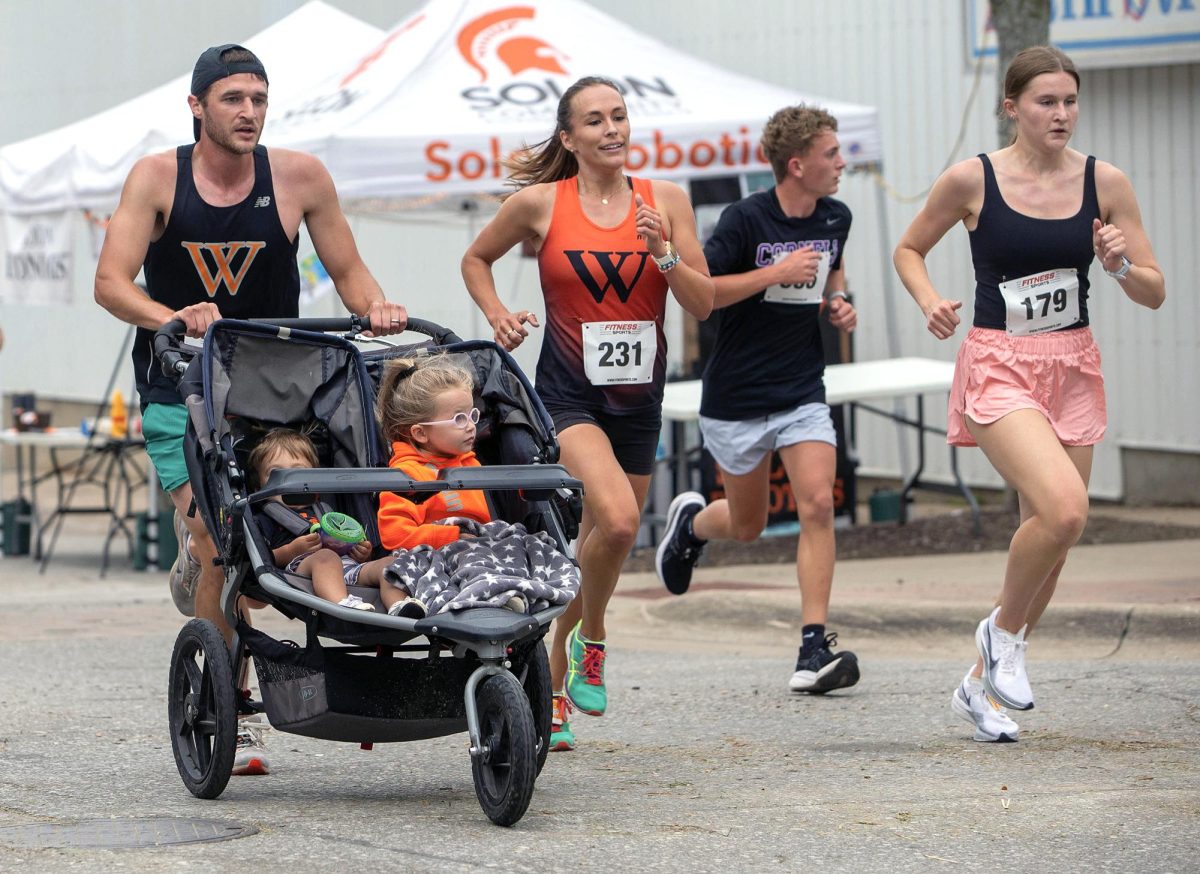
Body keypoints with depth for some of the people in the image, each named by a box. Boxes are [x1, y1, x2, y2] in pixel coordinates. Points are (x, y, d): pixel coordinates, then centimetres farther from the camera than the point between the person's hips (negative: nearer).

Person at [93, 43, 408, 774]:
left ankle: (196, 569, 30)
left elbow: (348, 270, 7)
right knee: (218, 547, -12)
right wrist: (171, 318, -31)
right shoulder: (158, 178, -5)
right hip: (180, 388, -2)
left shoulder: (300, 178, -2)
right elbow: (111, 282, -12)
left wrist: (377, 307, -15)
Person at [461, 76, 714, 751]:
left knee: (600, 543, 10)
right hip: (569, 392, -4)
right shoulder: (540, 203, -3)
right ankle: (591, 639, 0)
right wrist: (498, 317, -2)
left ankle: (554, 688, 26)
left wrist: (665, 254, -14)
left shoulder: (666, 201, 2)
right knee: (616, 519, -27)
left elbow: (704, 304, 2)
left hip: (639, 397, 4)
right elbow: (476, 260, 14)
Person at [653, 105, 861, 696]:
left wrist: (837, 303, 2)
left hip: (803, 392, 3)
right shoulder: (746, 219, -16)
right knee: (747, 526, 11)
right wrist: (776, 273, -25)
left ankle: (814, 647, -15)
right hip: (737, 397, -3)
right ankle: (691, 521, 47)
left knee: (817, 504, -16)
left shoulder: (835, 218, 2)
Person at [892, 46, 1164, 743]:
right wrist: (929, 300, -9)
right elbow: (909, 249, 10)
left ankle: (982, 684, 27)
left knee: (1050, 536, 7)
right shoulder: (973, 180, -6)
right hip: (999, 366, -4)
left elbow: (1156, 293, 5)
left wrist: (1120, 264, -15)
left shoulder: (1104, 182, 1)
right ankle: (1003, 630, 1)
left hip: (1075, 370, 4)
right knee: (1065, 508, -26)